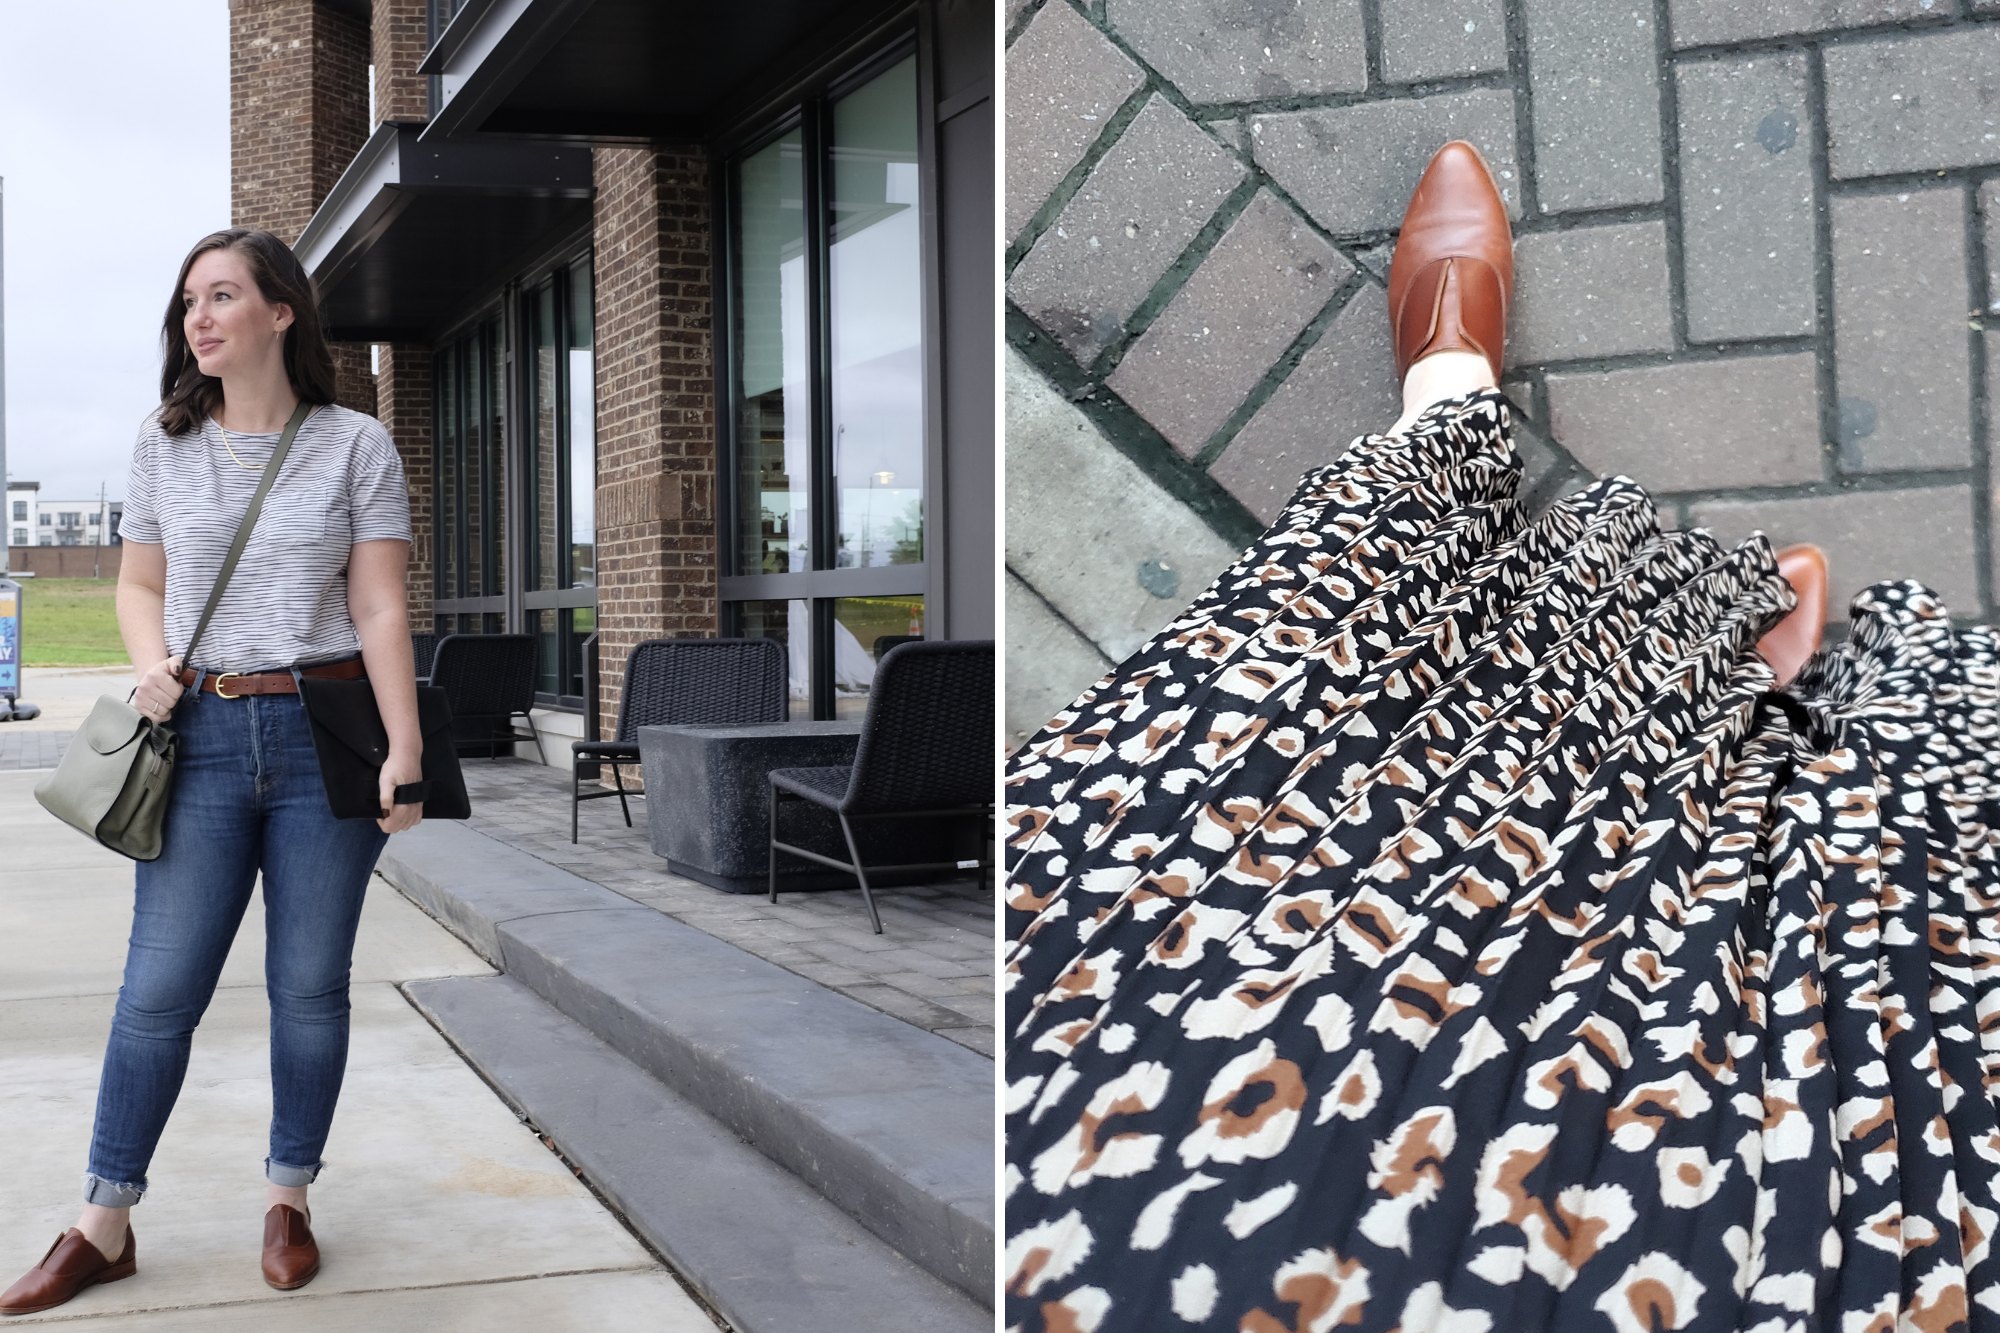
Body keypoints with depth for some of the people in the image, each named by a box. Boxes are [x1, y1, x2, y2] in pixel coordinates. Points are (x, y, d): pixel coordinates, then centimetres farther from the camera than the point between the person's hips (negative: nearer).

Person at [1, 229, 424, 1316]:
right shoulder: (164, 449, 9)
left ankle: (289, 1199, 22)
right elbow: (139, 584, 17)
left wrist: (405, 749, -10)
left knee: (309, 985, 6)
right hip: (203, 737, 2)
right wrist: (150, 665, -5)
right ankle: (103, 1227, 14)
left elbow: (380, 608, -3)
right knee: (158, 988, 2)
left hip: (324, 736, -2)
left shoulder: (354, 446, 1)